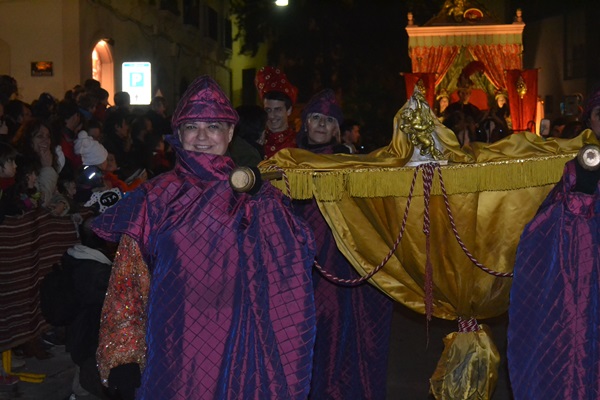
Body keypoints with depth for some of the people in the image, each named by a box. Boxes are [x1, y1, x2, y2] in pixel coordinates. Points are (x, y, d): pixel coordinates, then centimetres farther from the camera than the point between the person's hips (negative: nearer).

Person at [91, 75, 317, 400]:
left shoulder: (257, 195, 3)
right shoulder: (156, 198, 1)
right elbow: (127, 285, 1)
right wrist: (124, 360, -4)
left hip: (239, 347, 1)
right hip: (175, 347, -1)